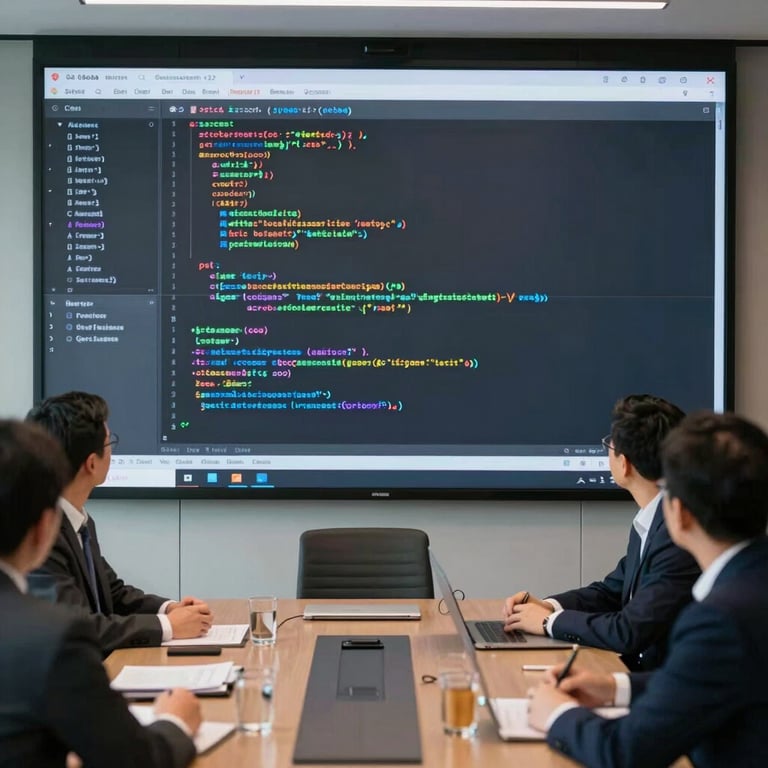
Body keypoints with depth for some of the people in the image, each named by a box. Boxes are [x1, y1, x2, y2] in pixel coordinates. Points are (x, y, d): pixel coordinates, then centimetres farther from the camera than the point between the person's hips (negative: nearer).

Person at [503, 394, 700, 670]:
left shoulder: (682, 532, -23)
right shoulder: (651, 521, 6)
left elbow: (631, 632, -24)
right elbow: (611, 591, 17)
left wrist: (551, 621, -11)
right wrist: (548, 606, 1)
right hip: (642, 668, 8)